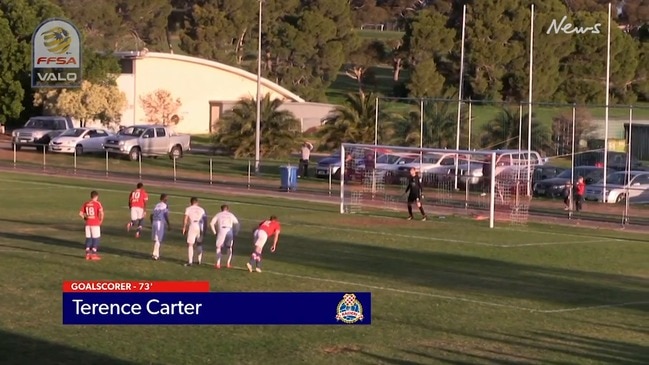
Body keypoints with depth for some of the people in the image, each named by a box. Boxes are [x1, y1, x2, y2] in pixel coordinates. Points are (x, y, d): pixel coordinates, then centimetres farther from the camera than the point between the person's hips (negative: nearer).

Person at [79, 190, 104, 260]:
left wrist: (85, 218, 15)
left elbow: (80, 213, 4)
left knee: (88, 238, 12)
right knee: (96, 238, 3)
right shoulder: (97, 203, -8)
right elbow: (101, 213, -20)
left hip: (88, 224, 5)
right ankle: (93, 255, 1)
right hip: (95, 224, -5)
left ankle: (87, 254, 12)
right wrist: (101, 220, -6)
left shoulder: (86, 204, 7)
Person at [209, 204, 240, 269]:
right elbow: (236, 223, 8)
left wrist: (214, 232, 15)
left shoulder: (218, 214, 19)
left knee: (219, 247, 11)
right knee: (230, 247, 17)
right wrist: (235, 232, 13)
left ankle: (218, 263, 0)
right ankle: (228, 263, 10)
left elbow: (212, 223, 8)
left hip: (221, 230, -1)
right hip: (229, 230, 1)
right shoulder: (231, 215, 20)